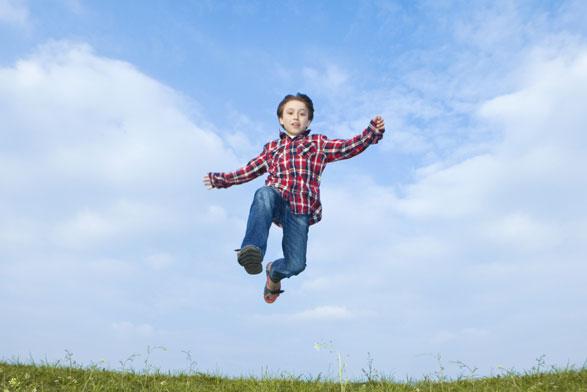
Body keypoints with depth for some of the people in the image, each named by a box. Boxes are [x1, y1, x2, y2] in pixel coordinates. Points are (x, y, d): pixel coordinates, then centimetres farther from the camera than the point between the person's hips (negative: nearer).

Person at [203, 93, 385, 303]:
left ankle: (274, 272, 26)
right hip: (277, 201, 1)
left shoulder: (318, 143, 21)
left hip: (300, 210, -1)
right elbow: (248, 171, 37)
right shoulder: (271, 148, 28)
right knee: (264, 193, -39)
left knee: (296, 265, -12)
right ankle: (252, 251, -51)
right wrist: (220, 179, 38)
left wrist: (372, 132, -8)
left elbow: (349, 147, 8)